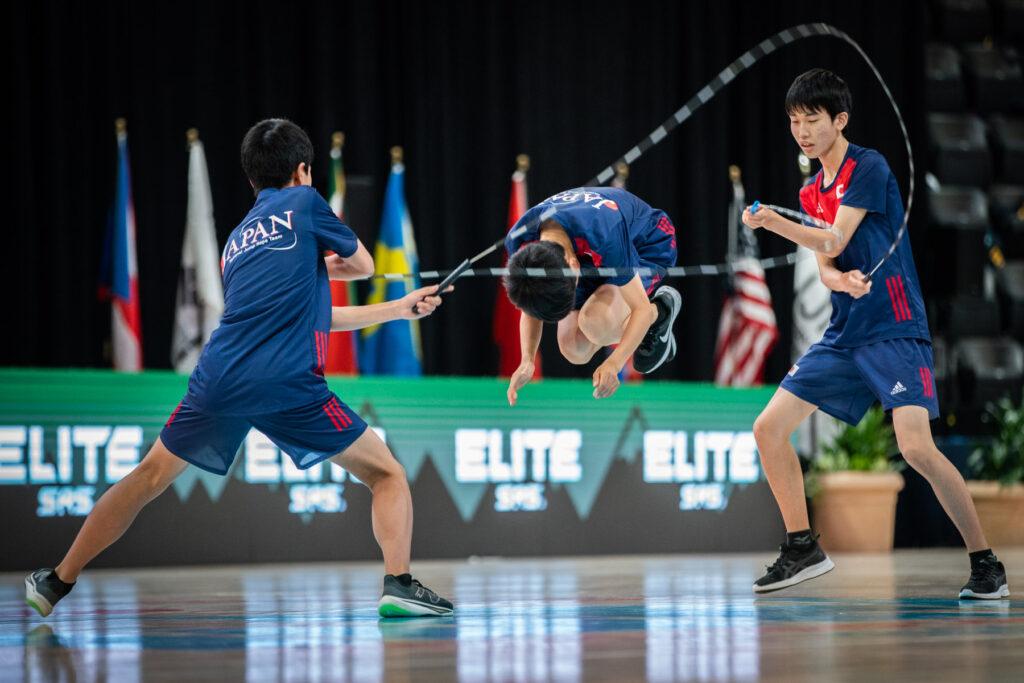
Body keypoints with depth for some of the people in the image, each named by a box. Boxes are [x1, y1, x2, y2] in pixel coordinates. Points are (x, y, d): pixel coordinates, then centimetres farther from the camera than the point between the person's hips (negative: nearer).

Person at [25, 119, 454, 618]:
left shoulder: (236, 242, 28)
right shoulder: (304, 202, 10)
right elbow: (362, 264, 21)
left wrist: (400, 308, 41)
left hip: (219, 378, 5)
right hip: (289, 385, -5)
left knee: (147, 478, 21)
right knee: (387, 475, 9)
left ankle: (58, 581, 24)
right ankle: (398, 585, -9)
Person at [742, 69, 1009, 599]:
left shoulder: (868, 167, -8)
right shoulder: (811, 192, 15)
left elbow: (835, 240, -17)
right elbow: (824, 266, 8)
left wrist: (774, 223, -29)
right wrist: (842, 280, -15)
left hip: (894, 330, -8)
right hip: (843, 336, 8)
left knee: (915, 447, -21)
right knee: (769, 428, 3)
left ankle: (986, 565, -11)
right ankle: (803, 549, 14)